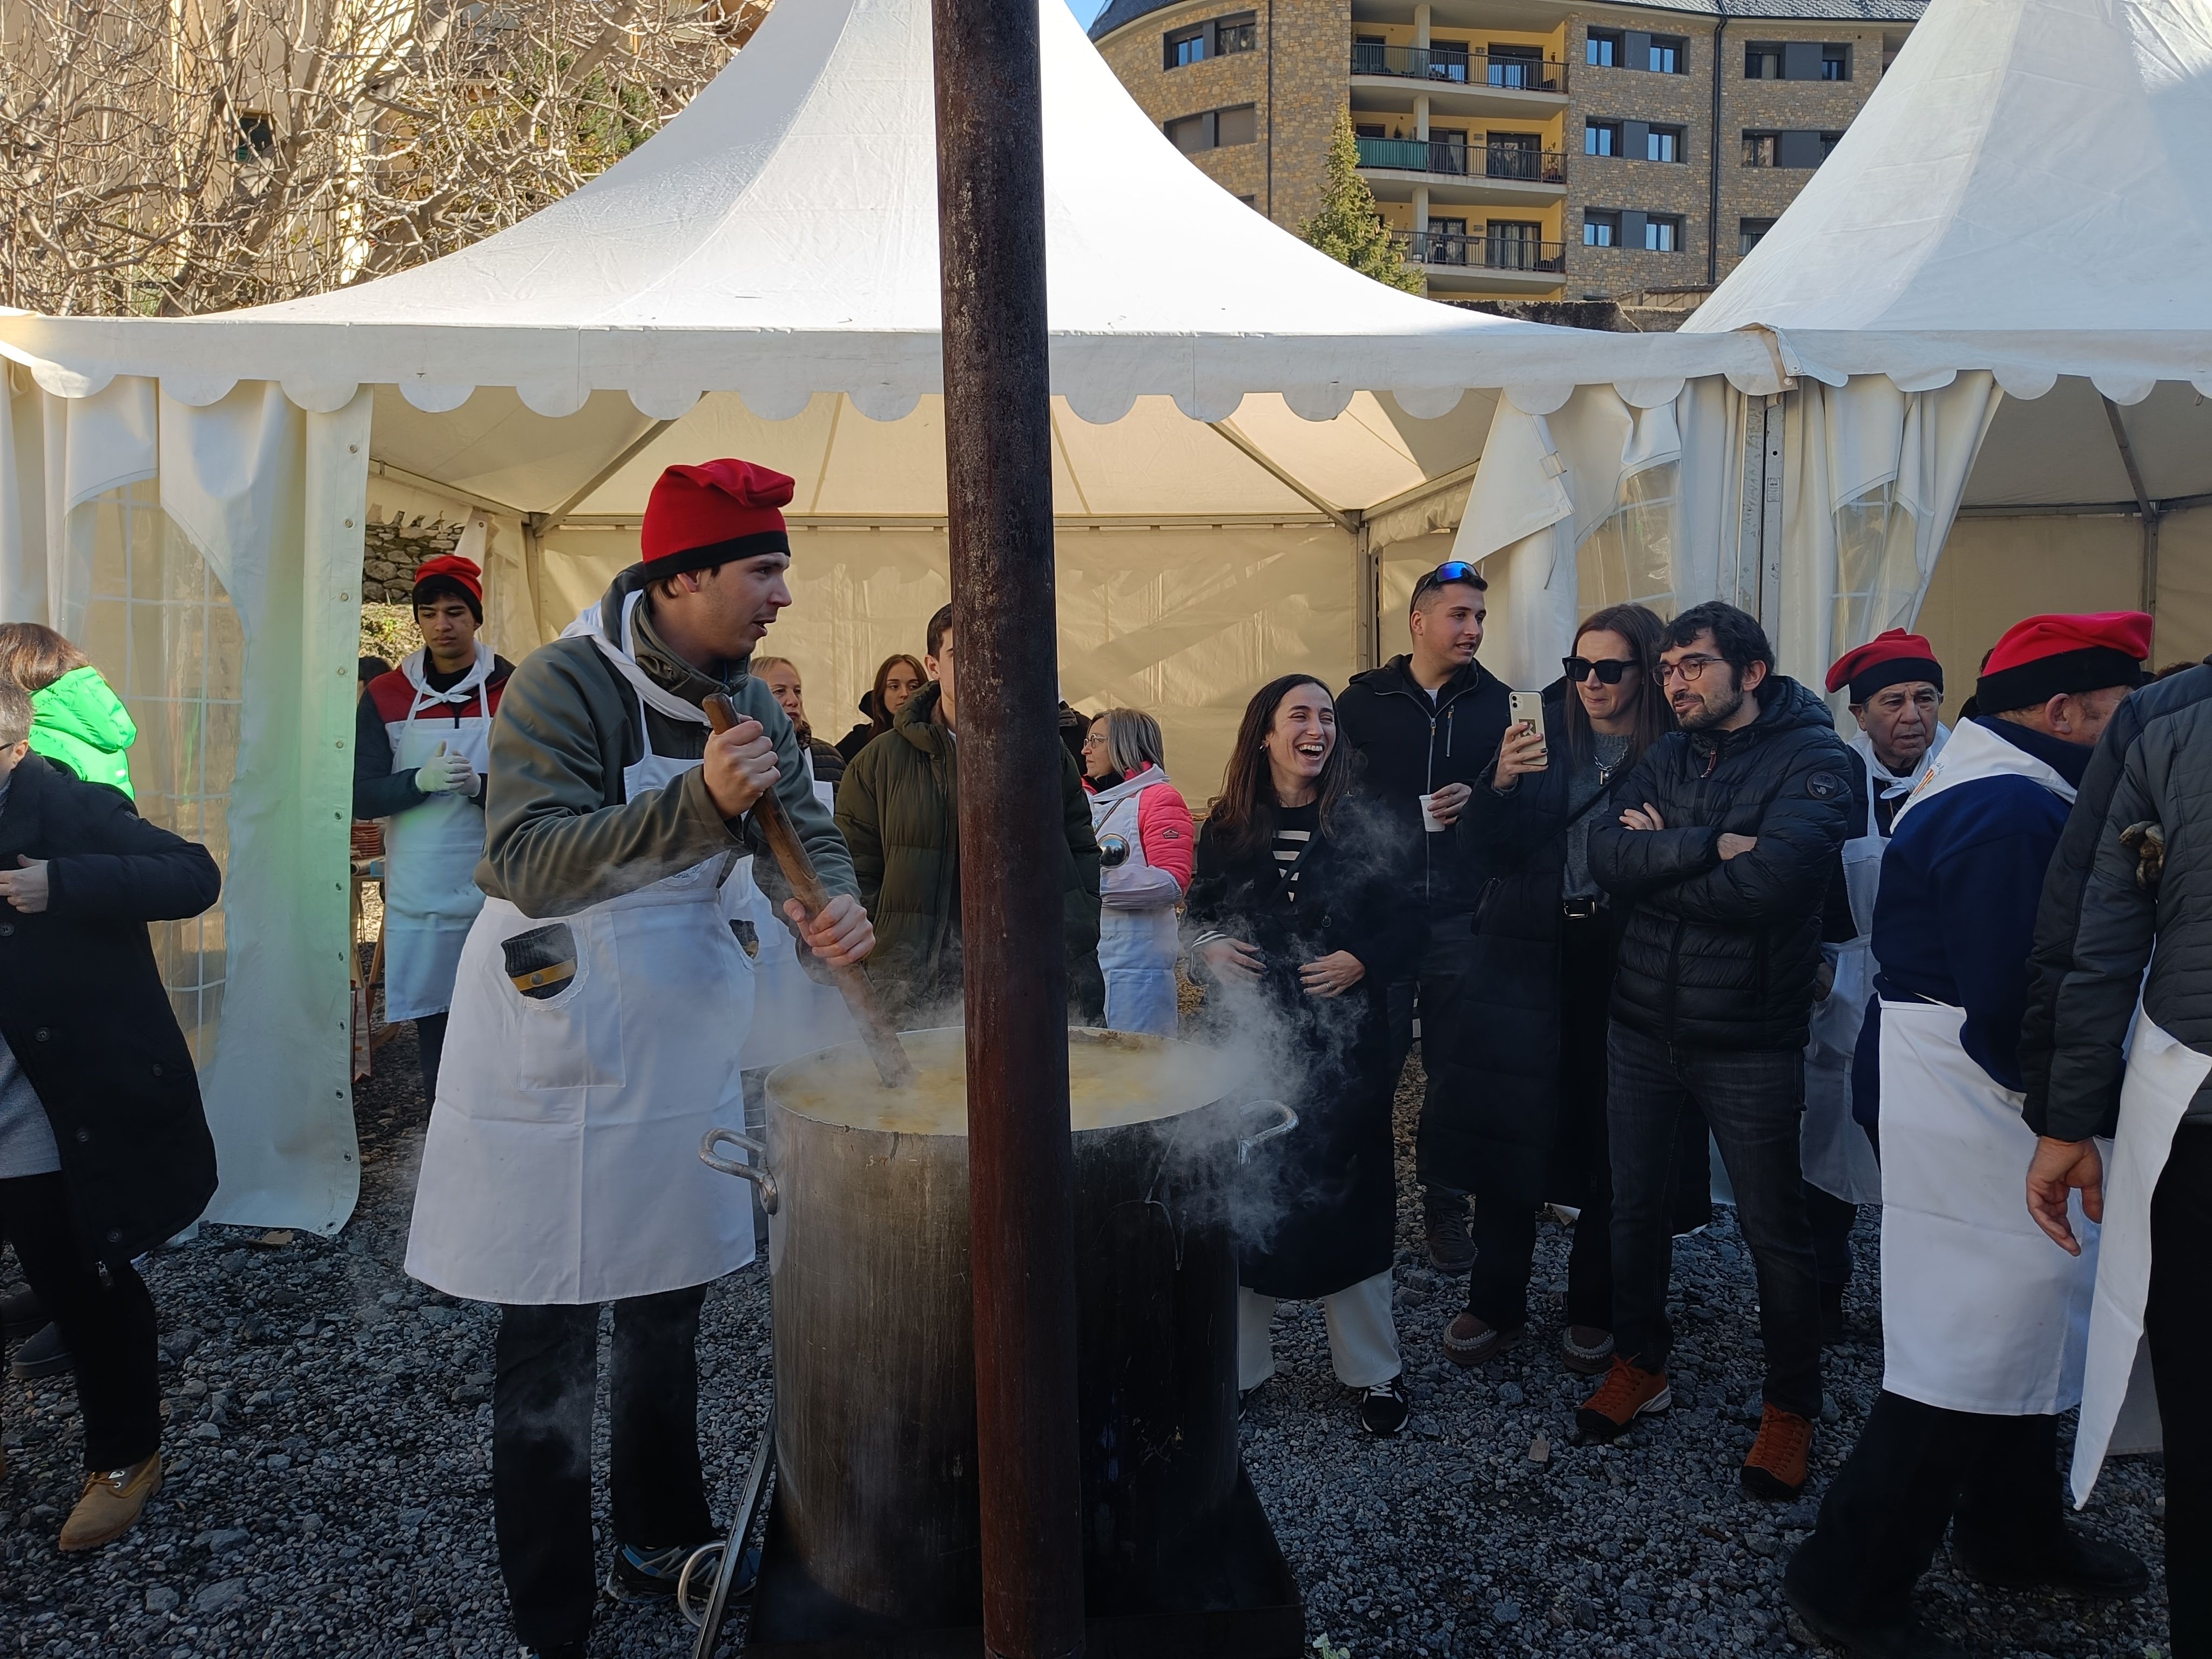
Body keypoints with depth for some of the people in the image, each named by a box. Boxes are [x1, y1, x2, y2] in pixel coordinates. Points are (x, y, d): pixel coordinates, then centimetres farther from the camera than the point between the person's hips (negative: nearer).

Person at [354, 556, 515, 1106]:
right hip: (418, 899, 2)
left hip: (495, 894, -2)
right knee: (433, 1033, 8)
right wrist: (421, 780, -17)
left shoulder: (514, 690, 0)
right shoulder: (385, 697, 6)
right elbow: (360, 796, 1)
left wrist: (478, 785, -22)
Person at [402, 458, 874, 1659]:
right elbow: (529, 862, -27)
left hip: (684, 1021, 7)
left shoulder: (746, 702, 3)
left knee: (667, 1312, 18)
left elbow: (804, 828, 0)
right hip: (557, 1030, -6)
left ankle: (660, 1548, 37)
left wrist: (829, 908, -22)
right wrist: (699, 804, -39)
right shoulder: (565, 683, -18)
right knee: (551, 1346, 3)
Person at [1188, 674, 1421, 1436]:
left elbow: (1408, 921, 2)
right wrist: (1209, 952, -8)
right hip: (1247, 1038, 1)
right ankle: (1237, 1364, 21)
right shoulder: (1225, 829, 6)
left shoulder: (1367, 825, 1)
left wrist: (1362, 959, -15)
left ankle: (1374, 1371, 24)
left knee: (1349, 1196, 6)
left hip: (1344, 1043, -1)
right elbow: (1199, 921, 12)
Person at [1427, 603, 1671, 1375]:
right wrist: (1501, 782, -18)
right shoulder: (1547, 730, 2)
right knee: (1511, 1129, 6)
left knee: (1610, 1141, 9)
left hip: (1625, 965, -2)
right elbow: (1479, 845, -2)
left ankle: (1594, 1310, 28)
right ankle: (1495, 1304, 22)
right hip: (1529, 960, 2)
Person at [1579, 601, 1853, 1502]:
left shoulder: (1813, 761, -11)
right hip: (1642, 1024, 5)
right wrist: (1710, 846, -21)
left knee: (1773, 1231, 8)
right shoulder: (1664, 759, 6)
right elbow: (1606, 856, -10)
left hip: (1748, 1041, -5)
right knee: (1634, 1205, 17)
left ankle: (1792, 1408, 28)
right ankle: (1639, 1364, 38)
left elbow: (1766, 885, -27)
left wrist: (1658, 861, -15)